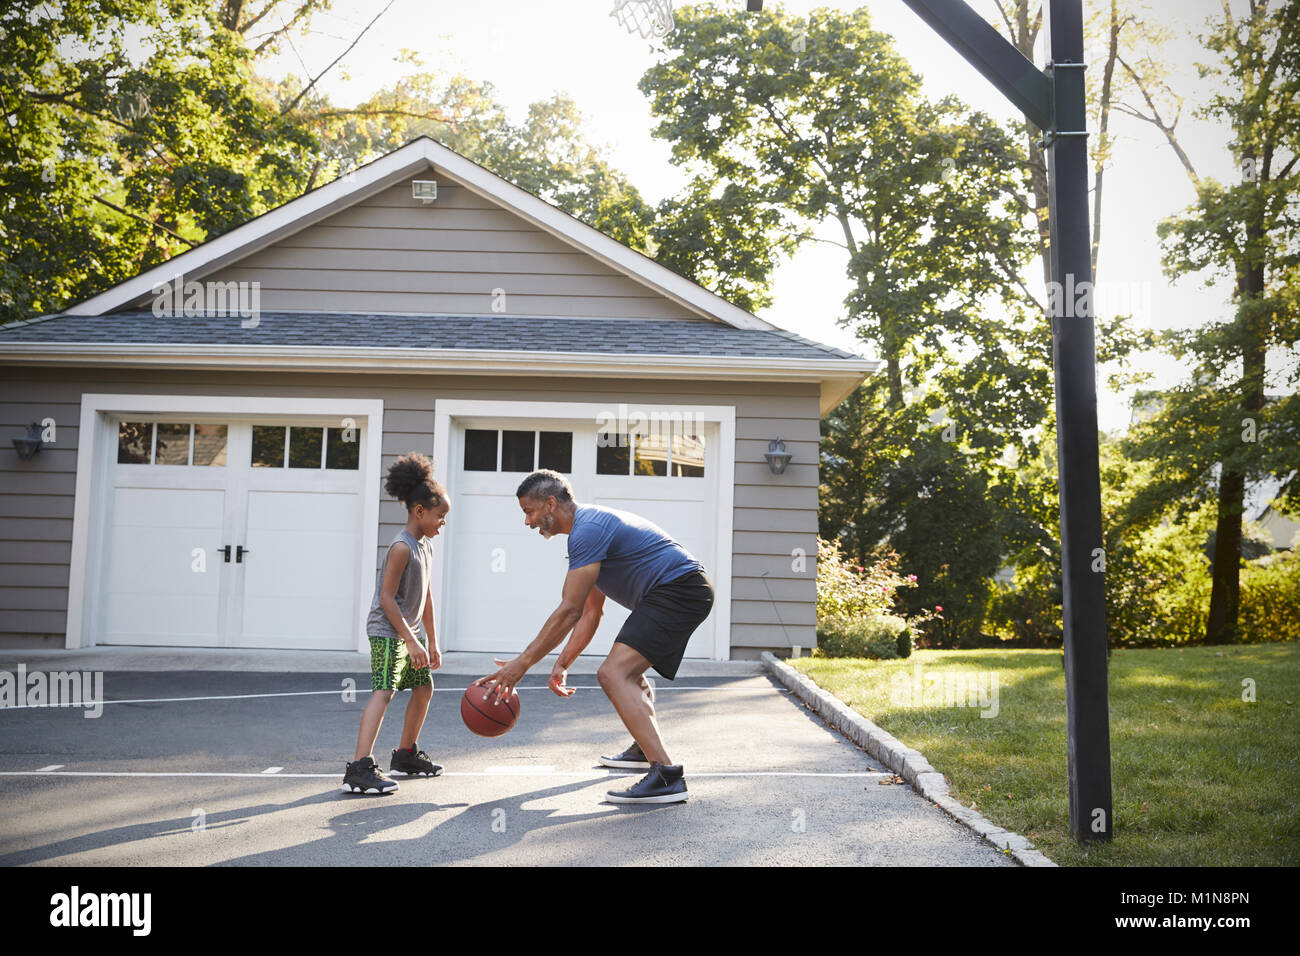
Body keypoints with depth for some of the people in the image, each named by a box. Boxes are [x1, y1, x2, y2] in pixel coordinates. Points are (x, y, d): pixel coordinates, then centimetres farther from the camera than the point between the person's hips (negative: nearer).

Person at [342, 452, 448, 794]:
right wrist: (411, 641, -24)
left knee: (423, 687, 18)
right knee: (383, 691, -20)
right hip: (387, 630, -10)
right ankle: (360, 769, -28)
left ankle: (406, 754, 33)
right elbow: (386, 597, -22)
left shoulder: (426, 546, 11)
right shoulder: (402, 547, -19)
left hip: (409, 630, 10)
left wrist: (432, 641, 18)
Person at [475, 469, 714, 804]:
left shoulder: (587, 531, -15)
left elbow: (569, 611, -19)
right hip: (690, 593, 12)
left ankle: (666, 776, -31)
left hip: (678, 591, -12)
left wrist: (522, 664, -15)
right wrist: (562, 664, 17)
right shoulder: (594, 525, 20)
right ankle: (644, 749, 46)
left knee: (614, 674, -22)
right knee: (630, 670, 31)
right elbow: (590, 613, 22)